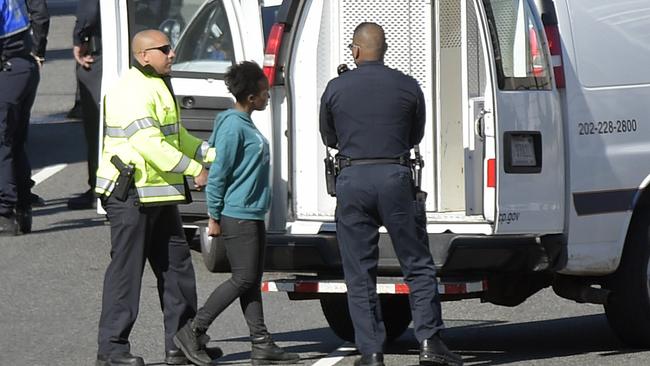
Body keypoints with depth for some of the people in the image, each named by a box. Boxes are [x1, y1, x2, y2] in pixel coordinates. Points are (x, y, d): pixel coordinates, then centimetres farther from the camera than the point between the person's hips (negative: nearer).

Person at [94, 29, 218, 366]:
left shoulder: (158, 87, 18)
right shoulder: (132, 92, -17)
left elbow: (177, 137, 26)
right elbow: (150, 144, -25)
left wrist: (212, 154, 12)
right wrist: (195, 169, -22)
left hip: (159, 196, 10)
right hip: (130, 195, -10)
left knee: (176, 265, 10)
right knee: (126, 269, -6)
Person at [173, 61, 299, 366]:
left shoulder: (246, 125, 14)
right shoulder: (233, 126, -16)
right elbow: (218, 172, -17)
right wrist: (214, 217, -14)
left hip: (253, 215, 10)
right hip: (237, 215, -10)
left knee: (253, 281, 9)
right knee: (243, 279, -7)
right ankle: (192, 332, -3)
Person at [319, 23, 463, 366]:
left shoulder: (336, 89, 1)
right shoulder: (407, 87, 2)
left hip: (352, 179, 0)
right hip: (395, 176, 0)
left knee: (359, 274, 5)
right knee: (418, 266, 7)